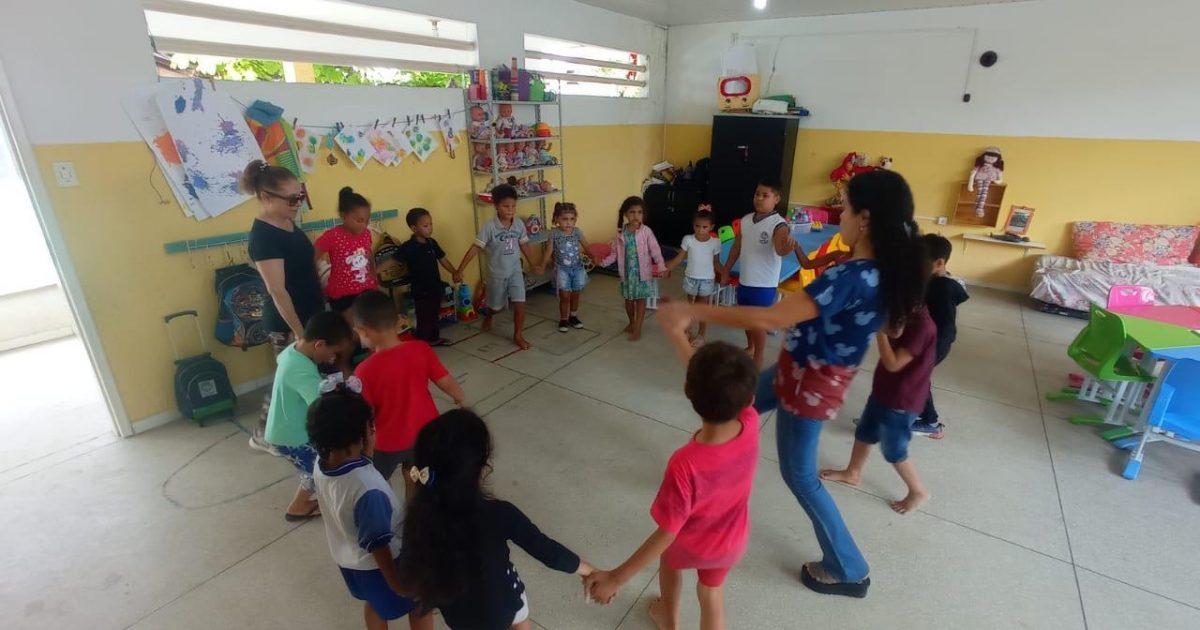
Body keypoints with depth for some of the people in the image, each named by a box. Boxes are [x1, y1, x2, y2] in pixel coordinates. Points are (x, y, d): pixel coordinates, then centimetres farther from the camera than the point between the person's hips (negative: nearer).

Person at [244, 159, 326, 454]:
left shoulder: (288, 222, 4)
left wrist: (322, 309, 17)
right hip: (286, 322, -8)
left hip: (310, 314, 8)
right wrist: (298, 332, -21)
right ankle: (264, 436, 25)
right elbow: (277, 291, -23)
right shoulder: (263, 235, -22)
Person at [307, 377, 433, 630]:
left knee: (374, 602, 34)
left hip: (347, 558, 8)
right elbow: (378, 545, -27)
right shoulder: (367, 488, -41)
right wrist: (397, 584, -14)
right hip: (377, 563, -7)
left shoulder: (321, 463, -18)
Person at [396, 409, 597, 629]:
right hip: (501, 605, -3)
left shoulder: (420, 513, -25)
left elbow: (410, 568, -10)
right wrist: (592, 572, -9)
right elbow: (545, 549, -24)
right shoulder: (498, 514, -35)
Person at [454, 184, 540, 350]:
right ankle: (488, 317, 52)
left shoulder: (519, 224, -6)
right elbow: (475, 248, -17)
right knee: (496, 306, 17)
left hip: (515, 272, 2)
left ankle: (518, 335, 11)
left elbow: (524, 245, 8)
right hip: (497, 274, -2)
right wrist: (460, 269, -18)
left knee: (520, 304, -7)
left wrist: (533, 263, 17)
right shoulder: (489, 226, -18)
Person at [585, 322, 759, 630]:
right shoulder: (750, 424, -31)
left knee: (669, 555, 34)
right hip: (732, 541, 3)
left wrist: (616, 578, -22)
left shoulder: (686, 465, -43)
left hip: (690, 543, -2)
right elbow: (721, 386, -14)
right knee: (712, 594, 31)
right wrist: (678, 334, -6)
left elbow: (666, 534, -32)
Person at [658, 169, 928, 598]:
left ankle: (849, 571, 31)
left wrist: (691, 311, -32)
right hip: (806, 371, 10)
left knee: (799, 475, 10)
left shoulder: (852, 279, -34)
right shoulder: (883, 268, -5)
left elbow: (768, 320, -39)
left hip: (810, 384, -9)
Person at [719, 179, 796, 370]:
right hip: (744, 280, 6)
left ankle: (758, 361, 19)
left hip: (764, 285, -6)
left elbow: (779, 249, -37)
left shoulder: (779, 225, -18)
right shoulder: (746, 220, 1)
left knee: (758, 322, 3)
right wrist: (726, 270, 16)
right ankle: (750, 347, 45)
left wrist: (787, 249, -60)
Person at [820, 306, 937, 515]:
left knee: (894, 451, 11)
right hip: (884, 390, 9)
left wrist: (880, 331, -27)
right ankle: (852, 473, 43)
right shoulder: (908, 316, -3)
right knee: (864, 432, 23)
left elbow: (893, 364, -29)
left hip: (901, 400, -9)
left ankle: (919, 491, 34)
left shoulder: (922, 325, -30)